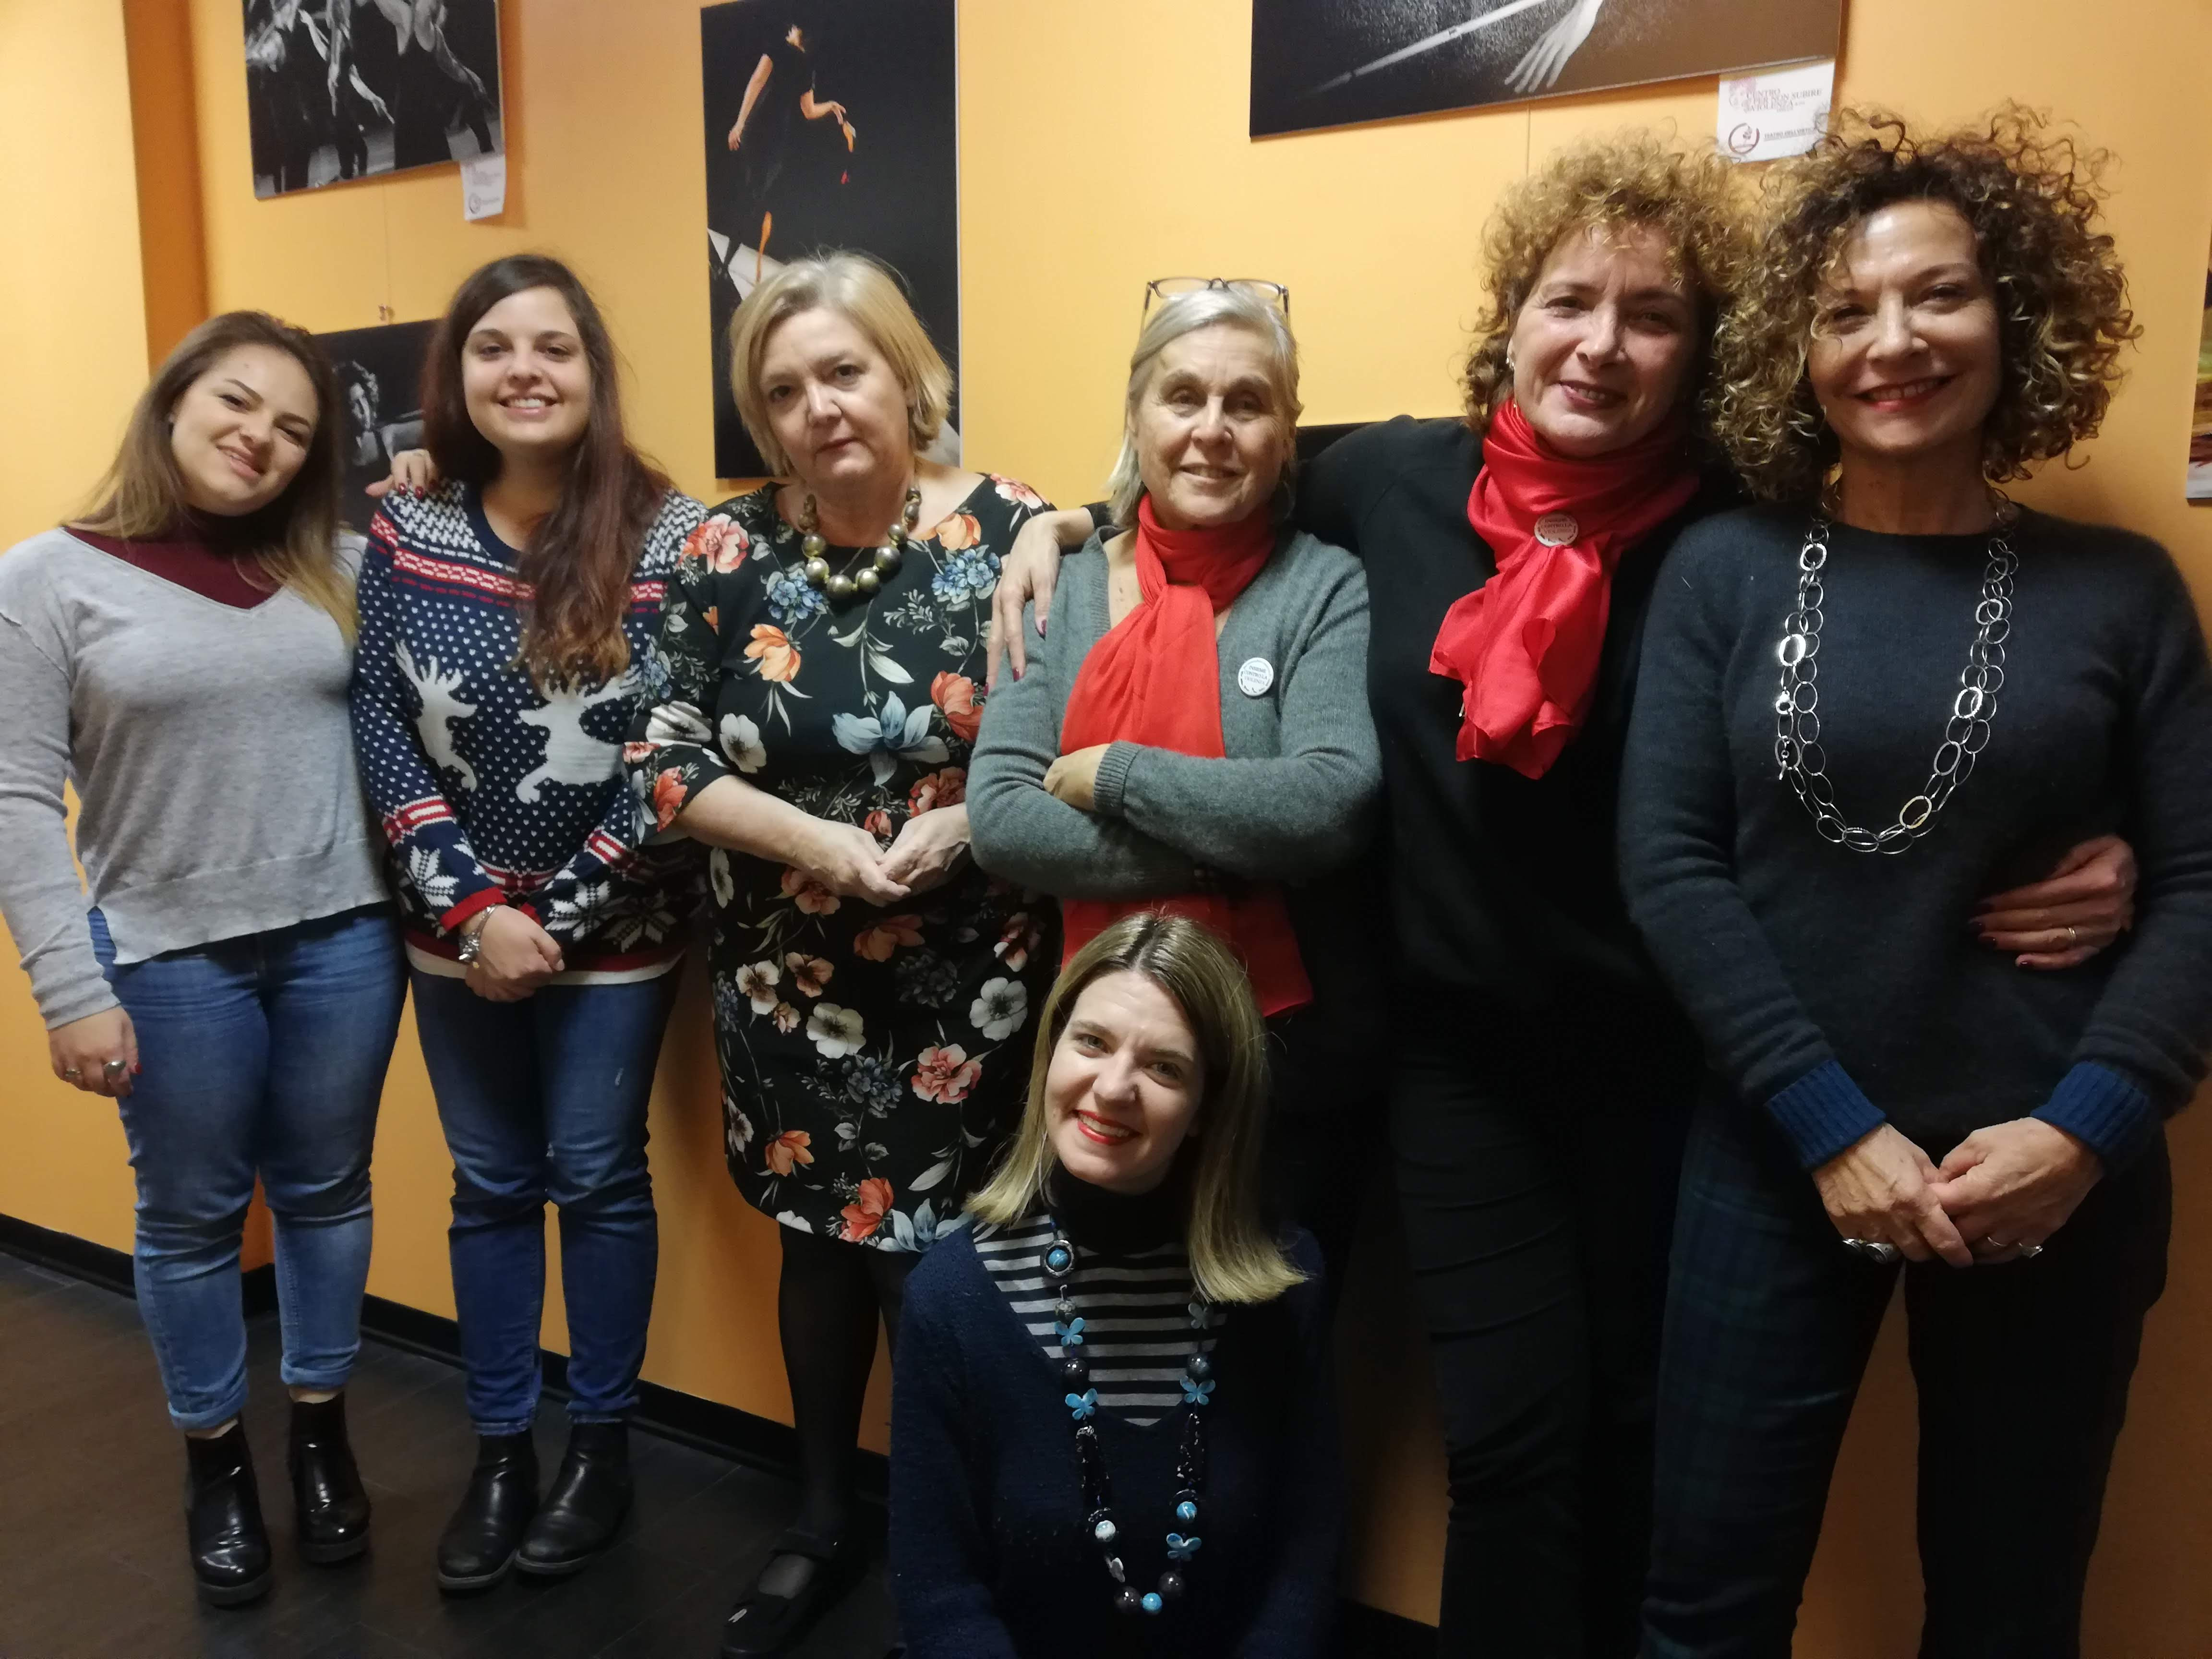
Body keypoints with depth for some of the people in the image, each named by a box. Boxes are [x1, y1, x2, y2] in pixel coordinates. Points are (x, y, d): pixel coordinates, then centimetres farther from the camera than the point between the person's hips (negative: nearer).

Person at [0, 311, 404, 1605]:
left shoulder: (331, 569, 6)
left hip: (343, 939, 2)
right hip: (169, 958, -2)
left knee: (325, 1195, 15)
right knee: (194, 1218, 13)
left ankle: (322, 1434, 35)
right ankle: (217, 1462, 33)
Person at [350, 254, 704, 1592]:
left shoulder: (672, 538, -11)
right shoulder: (406, 533, -2)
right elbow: (380, 726, -3)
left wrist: (559, 915, -14)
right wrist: (472, 906, -12)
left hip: (615, 931, -3)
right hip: (457, 928, 3)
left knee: (599, 1179, 10)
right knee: (490, 1183, 14)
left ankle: (603, 1448, 29)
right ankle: (500, 1451, 31)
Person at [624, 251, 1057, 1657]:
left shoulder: (1011, 532, -9)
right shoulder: (729, 552, -2)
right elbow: (664, 764, -4)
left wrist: (962, 825, -21)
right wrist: (815, 841, -17)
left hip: (968, 982, -2)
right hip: (788, 981, 3)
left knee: (932, 1265, 6)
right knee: (822, 1244, 18)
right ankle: (824, 1520, 41)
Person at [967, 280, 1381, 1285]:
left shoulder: (1327, 588, -8)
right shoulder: (1065, 589, 1)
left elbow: (1330, 806, -23)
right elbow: (998, 818, -10)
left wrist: (1109, 773, -17)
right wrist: (1228, 847, -18)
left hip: (1289, 1062, -2)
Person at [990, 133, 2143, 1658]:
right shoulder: (1393, 480, -3)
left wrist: (2073, 859, -16)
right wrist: (1073, 524, 6)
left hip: (1663, 1052, 0)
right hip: (1460, 1042, 1)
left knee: (1640, 1424, 16)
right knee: (1513, 1428, 3)